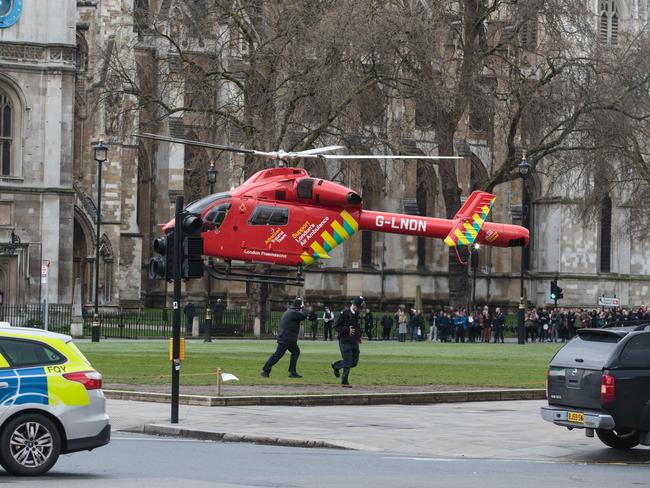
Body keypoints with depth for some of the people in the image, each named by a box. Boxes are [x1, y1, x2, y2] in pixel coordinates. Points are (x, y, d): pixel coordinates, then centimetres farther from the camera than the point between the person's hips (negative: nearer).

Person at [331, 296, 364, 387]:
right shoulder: (344, 313, -11)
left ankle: (336, 366, 30)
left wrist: (359, 336, 14)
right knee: (348, 362, -8)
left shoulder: (357, 314, 12)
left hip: (354, 342, 7)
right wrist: (347, 330, -21)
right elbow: (336, 326, -12)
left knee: (354, 362, 8)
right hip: (345, 341, -7)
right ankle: (344, 382, 4)